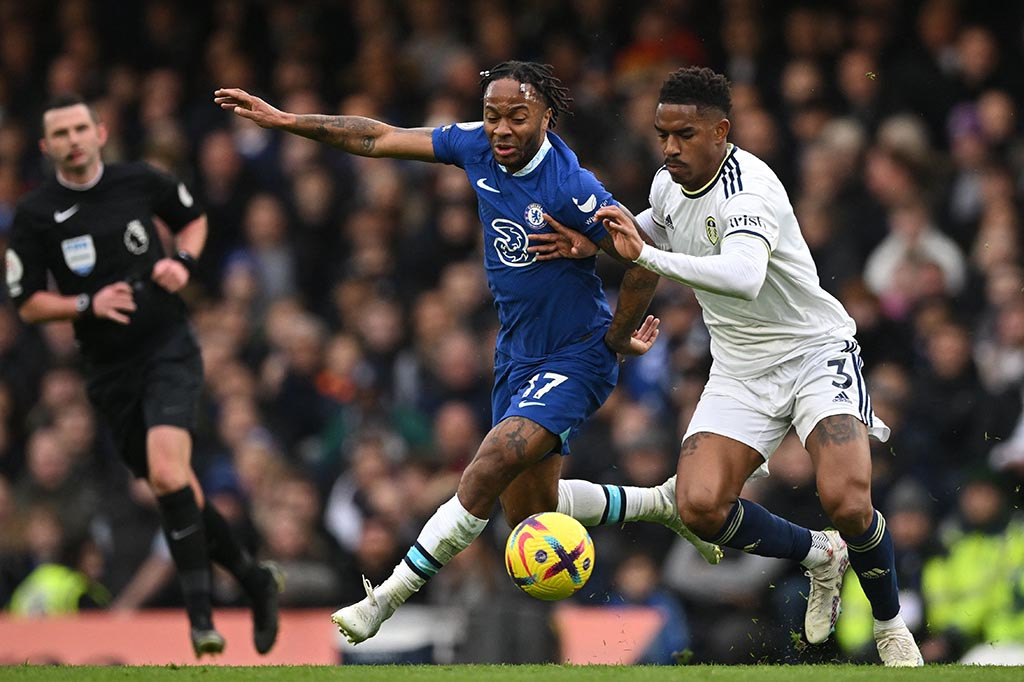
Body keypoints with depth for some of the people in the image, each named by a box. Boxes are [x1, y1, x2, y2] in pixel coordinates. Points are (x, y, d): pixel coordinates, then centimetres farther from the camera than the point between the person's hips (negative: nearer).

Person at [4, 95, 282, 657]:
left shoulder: (140, 182, -1)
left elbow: (193, 217, 18)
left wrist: (183, 261, -2)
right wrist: (88, 304, -18)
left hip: (168, 349, -2)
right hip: (109, 372, 2)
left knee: (168, 473, -23)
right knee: (170, 489, 6)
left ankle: (200, 617, -19)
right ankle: (253, 578, 28)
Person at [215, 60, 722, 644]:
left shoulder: (571, 188, -23)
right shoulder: (477, 146, -4)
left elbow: (645, 262, -17)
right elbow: (380, 139, 4)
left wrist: (616, 340, -5)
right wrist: (282, 120, 1)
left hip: (575, 359, -8)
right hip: (517, 356, 8)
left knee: (487, 475, -22)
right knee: (529, 512, 12)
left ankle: (388, 598, -14)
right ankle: (665, 503, 33)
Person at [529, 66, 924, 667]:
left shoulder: (749, 189, -24)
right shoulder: (668, 184, 1)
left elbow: (745, 276, -45)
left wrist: (647, 255, -47)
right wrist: (596, 246, 10)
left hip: (815, 351, -7)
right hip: (741, 369, 7)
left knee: (847, 501, -27)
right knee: (700, 506, -17)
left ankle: (892, 625, 3)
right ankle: (820, 556, 11)